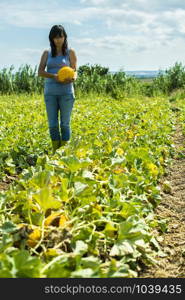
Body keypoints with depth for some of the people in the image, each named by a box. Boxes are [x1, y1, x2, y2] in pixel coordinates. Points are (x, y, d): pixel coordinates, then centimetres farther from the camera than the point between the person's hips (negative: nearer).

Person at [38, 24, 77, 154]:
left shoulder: (70, 52, 6)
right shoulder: (47, 53, 12)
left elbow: (75, 72, 4)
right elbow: (40, 72, 4)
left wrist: (72, 79, -21)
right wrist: (54, 76, -15)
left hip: (66, 92, -2)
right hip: (50, 92, 2)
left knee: (65, 123, -1)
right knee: (52, 124, 2)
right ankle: (55, 152, 11)